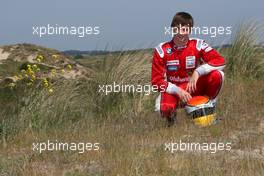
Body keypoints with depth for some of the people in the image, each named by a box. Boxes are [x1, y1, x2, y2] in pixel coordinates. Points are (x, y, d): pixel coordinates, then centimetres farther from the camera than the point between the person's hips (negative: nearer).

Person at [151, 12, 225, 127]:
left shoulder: (197, 45, -10)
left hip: (194, 87, 2)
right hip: (173, 90, -1)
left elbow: (220, 61, -22)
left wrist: (198, 72, -33)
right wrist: (177, 90, -24)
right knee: (164, 108, -36)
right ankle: (171, 115, 5)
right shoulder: (162, 50, -12)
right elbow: (156, 80, -12)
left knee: (217, 75, -26)